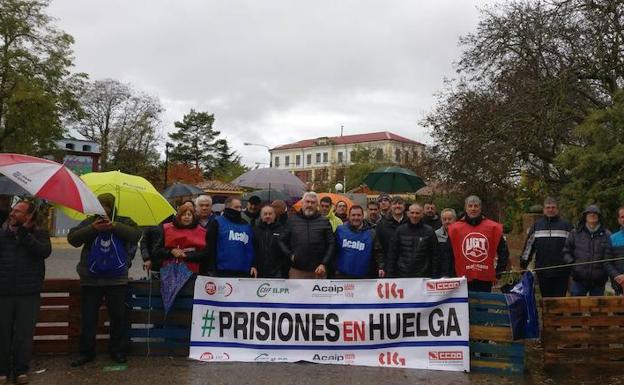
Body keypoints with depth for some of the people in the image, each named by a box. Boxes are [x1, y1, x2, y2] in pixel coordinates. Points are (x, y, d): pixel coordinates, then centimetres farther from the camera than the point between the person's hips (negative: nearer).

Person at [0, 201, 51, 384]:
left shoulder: (39, 234, 5)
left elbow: (44, 252, -15)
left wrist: (24, 233, -14)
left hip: (28, 294, -1)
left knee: (24, 334, 4)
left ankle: (21, 370, 18)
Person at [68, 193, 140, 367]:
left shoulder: (123, 222, 4)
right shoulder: (89, 222, 7)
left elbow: (136, 235, -14)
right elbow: (72, 238, -6)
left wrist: (114, 226, -23)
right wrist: (92, 229, -20)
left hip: (116, 279, -1)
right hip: (90, 279, 1)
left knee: (118, 316, 6)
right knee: (88, 318, 7)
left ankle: (118, 351, 21)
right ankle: (86, 352, 21)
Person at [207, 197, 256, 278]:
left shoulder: (246, 225, 16)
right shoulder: (218, 223, 2)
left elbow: (252, 247, 18)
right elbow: (211, 247, -3)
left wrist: (253, 265, 8)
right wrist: (213, 269, -9)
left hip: (244, 272, 4)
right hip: (223, 272, -4)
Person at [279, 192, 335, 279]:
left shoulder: (324, 222, 4)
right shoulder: (292, 220, 6)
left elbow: (331, 244, 3)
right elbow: (282, 241, 10)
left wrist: (324, 264, -5)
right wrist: (290, 255, -4)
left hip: (317, 271, 0)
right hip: (296, 270, 0)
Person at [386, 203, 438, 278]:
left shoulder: (429, 231, 2)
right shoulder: (400, 230, 3)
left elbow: (434, 255, 4)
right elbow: (392, 254, 5)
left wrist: (434, 276, -1)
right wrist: (390, 274, 0)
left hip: (423, 275, -1)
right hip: (402, 275, 1)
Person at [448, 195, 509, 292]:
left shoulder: (493, 227, 3)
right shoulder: (455, 229, 2)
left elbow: (503, 251, 11)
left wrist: (499, 271, 6)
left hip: (485, 279, 0)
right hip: (464, 279, 0)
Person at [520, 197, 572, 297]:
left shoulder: (566, 225, 6)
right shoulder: (536, 225, 10)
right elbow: (528, 244, 11)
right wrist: (524, 263, 7)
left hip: (561, 271, -2)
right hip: (542, 271, 2)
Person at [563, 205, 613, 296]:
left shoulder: (606, 235, 3)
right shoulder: (575, 233, 5)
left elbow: (609, 256, 1)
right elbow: (566, 251, 9)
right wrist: (571, 262, -6)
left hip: (598, 281, 0)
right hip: (579, 279, 0)